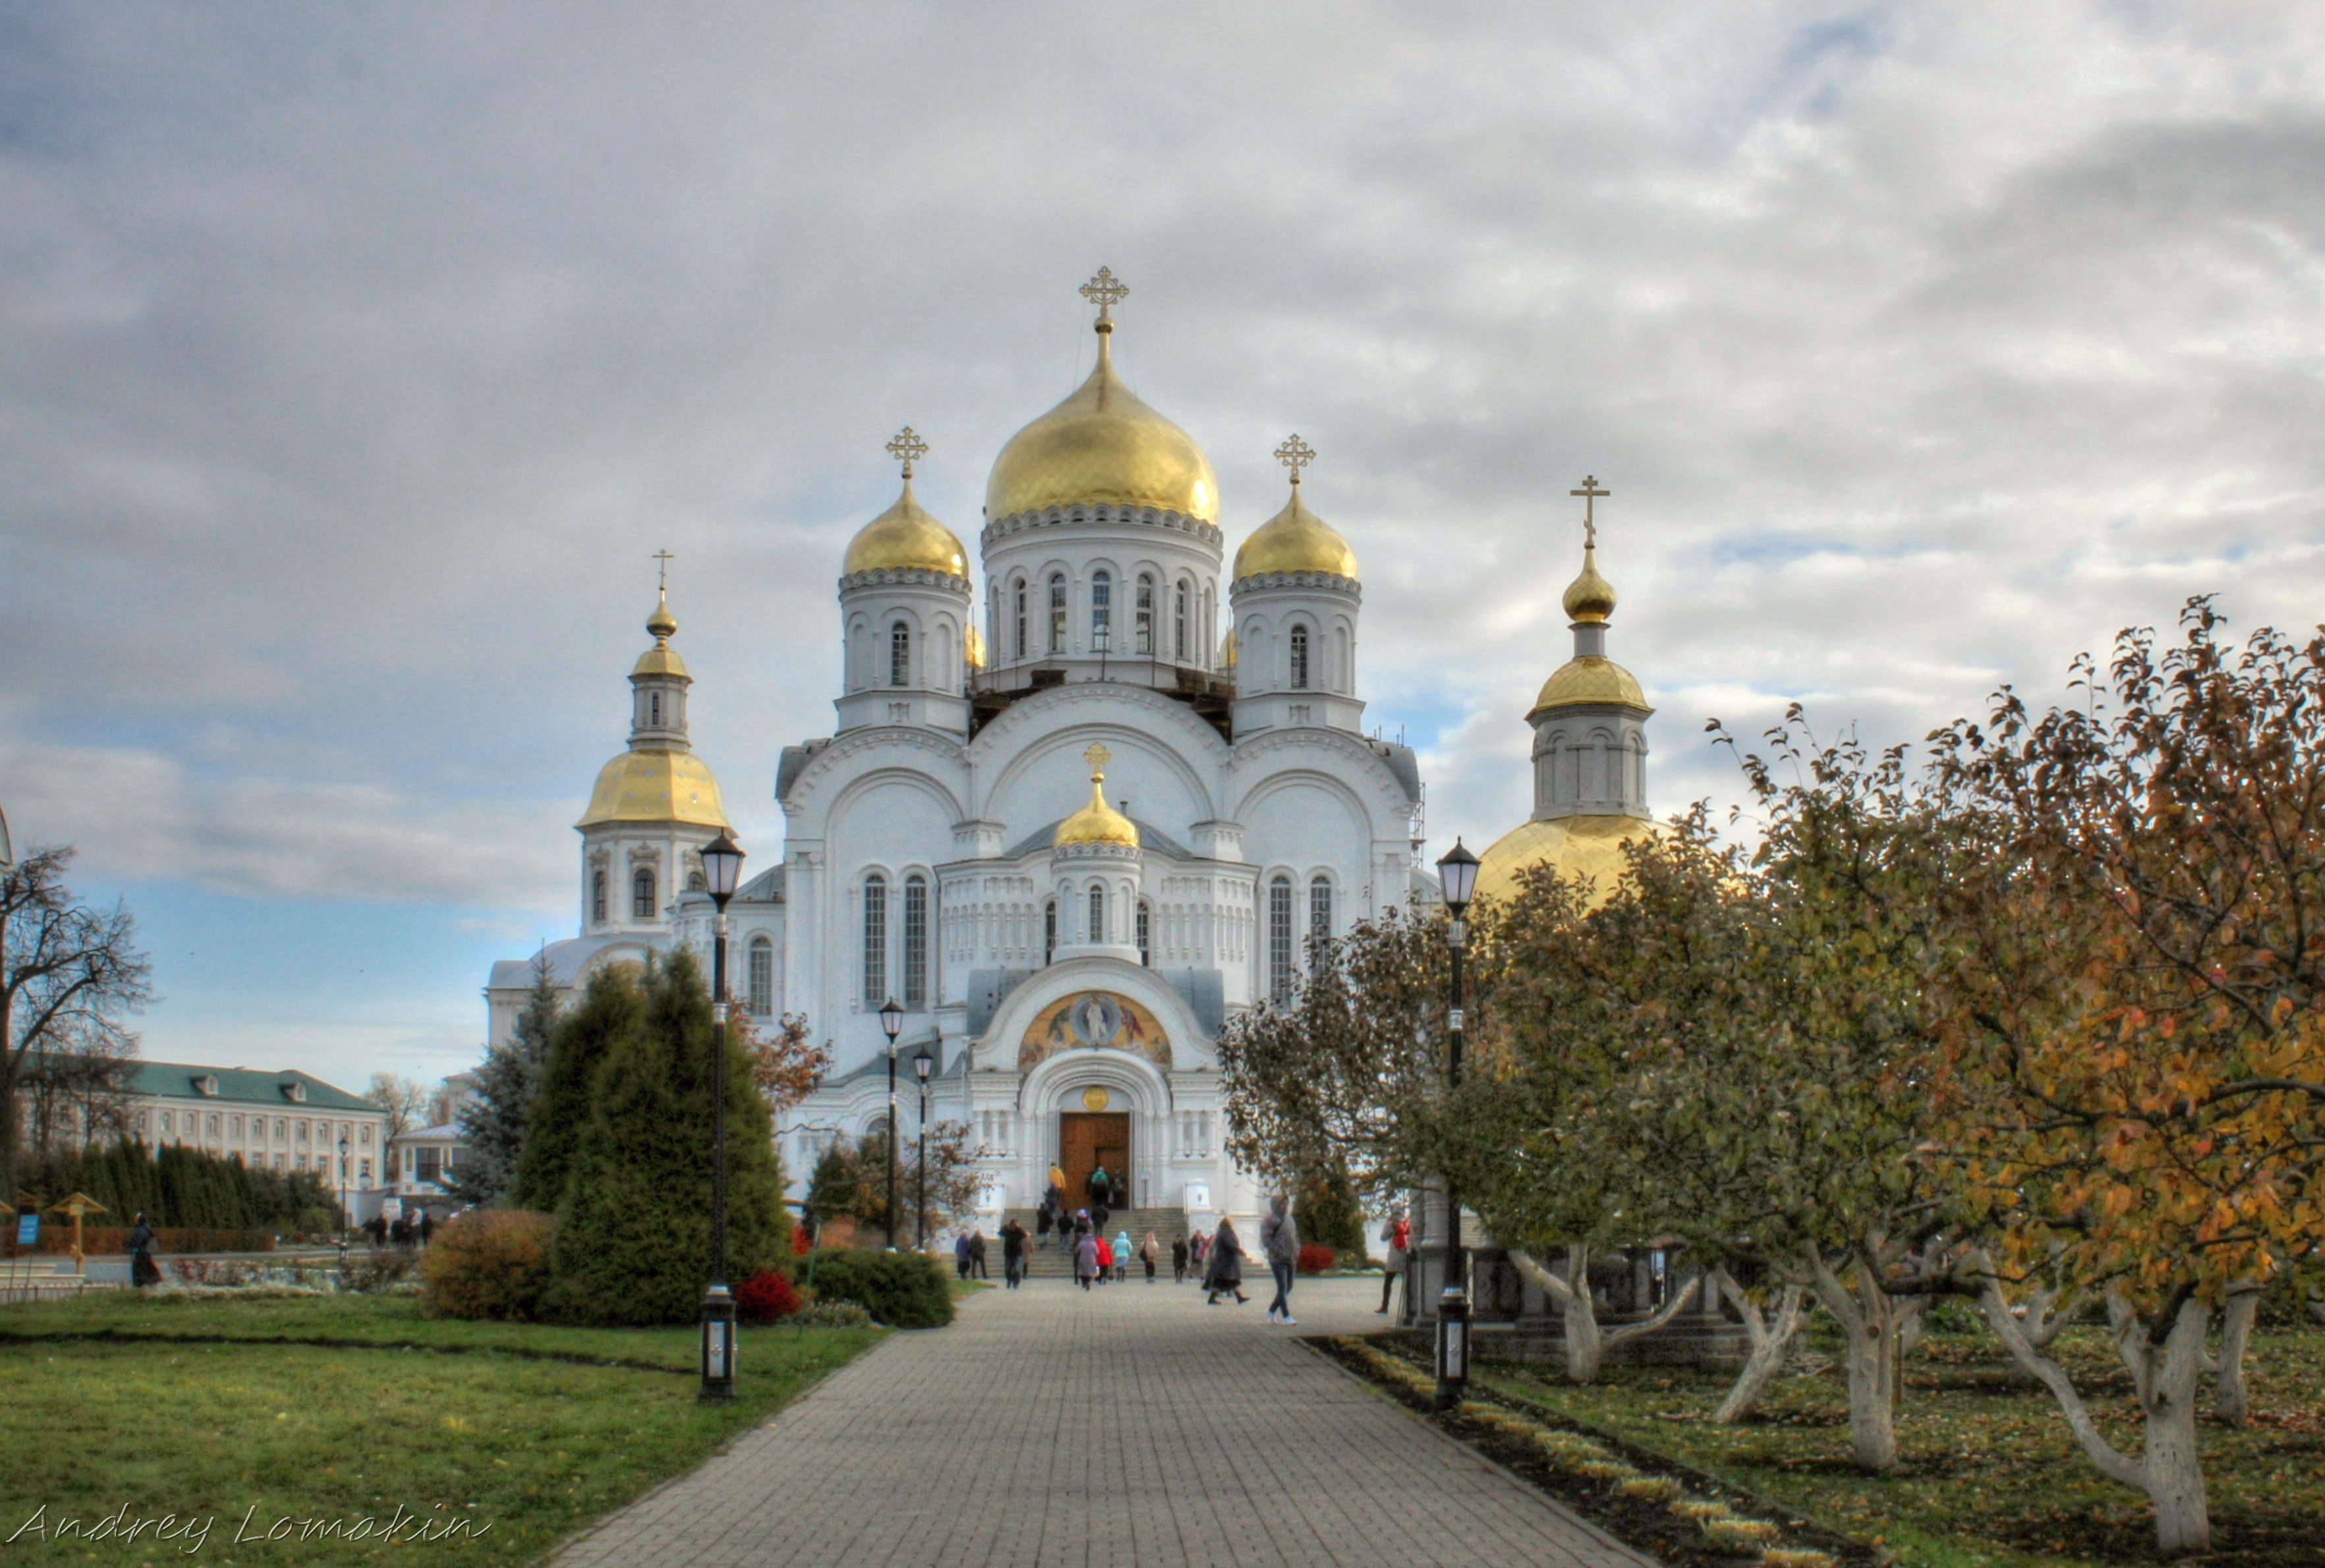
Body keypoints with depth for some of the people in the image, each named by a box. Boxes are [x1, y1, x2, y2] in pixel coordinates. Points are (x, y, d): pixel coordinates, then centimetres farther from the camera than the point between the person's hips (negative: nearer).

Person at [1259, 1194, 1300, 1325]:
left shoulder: (1290, 1219, 17)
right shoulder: (1271, 1220, -8)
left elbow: (1295, 1237, 25)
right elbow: (1266, 1239, -16)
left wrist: (1296, 1253, 11)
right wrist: (1279, 1253, -19)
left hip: (1291, 1259, 8)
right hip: (1277, 1259, -8)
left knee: (1288, 1287, 10)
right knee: (1283, 1287, -9)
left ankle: (1271, 1311, 23)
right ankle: (1286, 1316, -8)